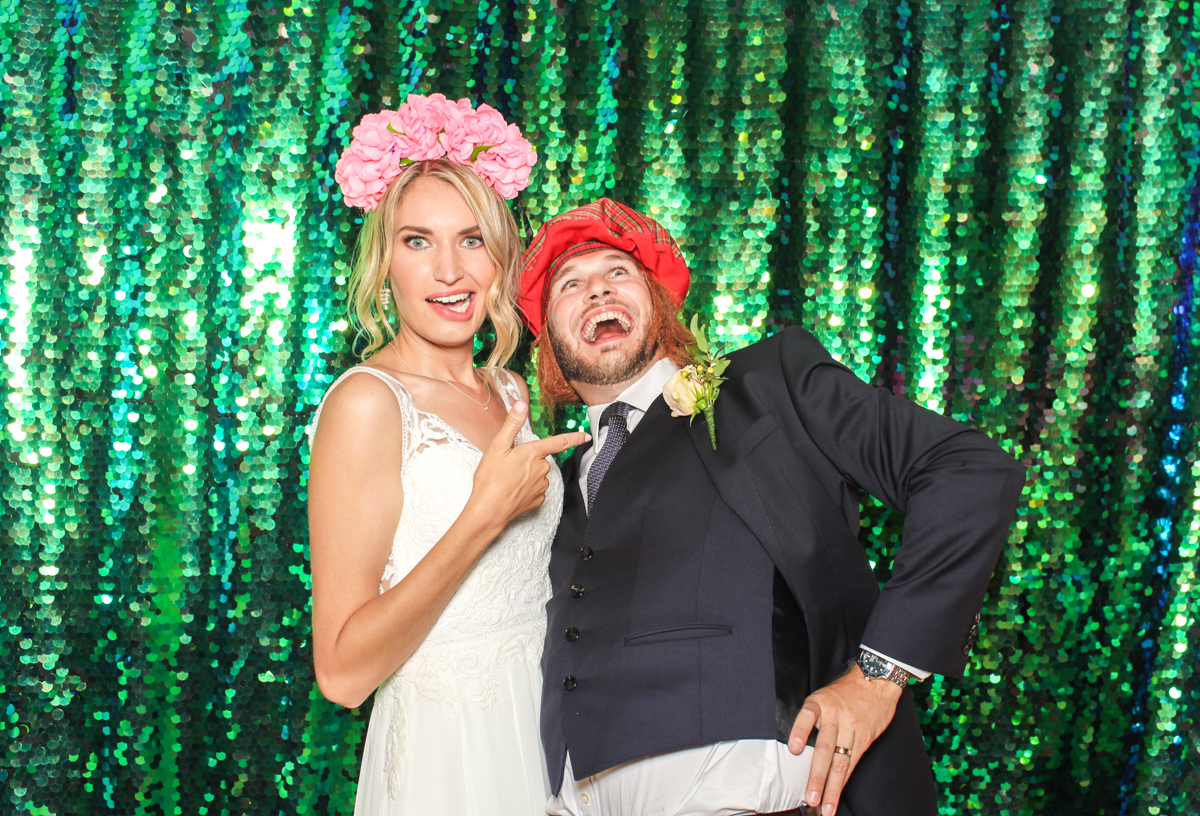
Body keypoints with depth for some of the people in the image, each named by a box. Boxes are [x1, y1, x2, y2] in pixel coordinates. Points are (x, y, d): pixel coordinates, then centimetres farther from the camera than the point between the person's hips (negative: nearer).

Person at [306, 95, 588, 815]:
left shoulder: (510, 393, 7)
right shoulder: (367, 402, -15)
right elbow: (343, 671, -22)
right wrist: (485, 515, -24)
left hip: (543, 731, 7)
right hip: (446, 754, -7)